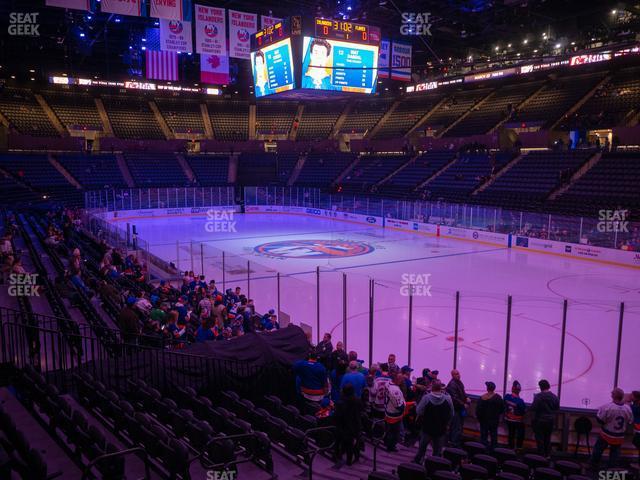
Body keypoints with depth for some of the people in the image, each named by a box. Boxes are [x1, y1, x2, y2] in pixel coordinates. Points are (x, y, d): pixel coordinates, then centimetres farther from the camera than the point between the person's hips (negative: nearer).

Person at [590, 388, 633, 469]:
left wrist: (600, 410, -4)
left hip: (606, 434, -2)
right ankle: (611, 468, 34)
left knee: (598, 449, 19)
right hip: (619, 437, 3)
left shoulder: (607, 407, -29)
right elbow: (630, 422, -1)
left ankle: (594, 465, 33)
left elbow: (600, 419, -21)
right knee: (615, 453, 22)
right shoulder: (627, 408, -17)